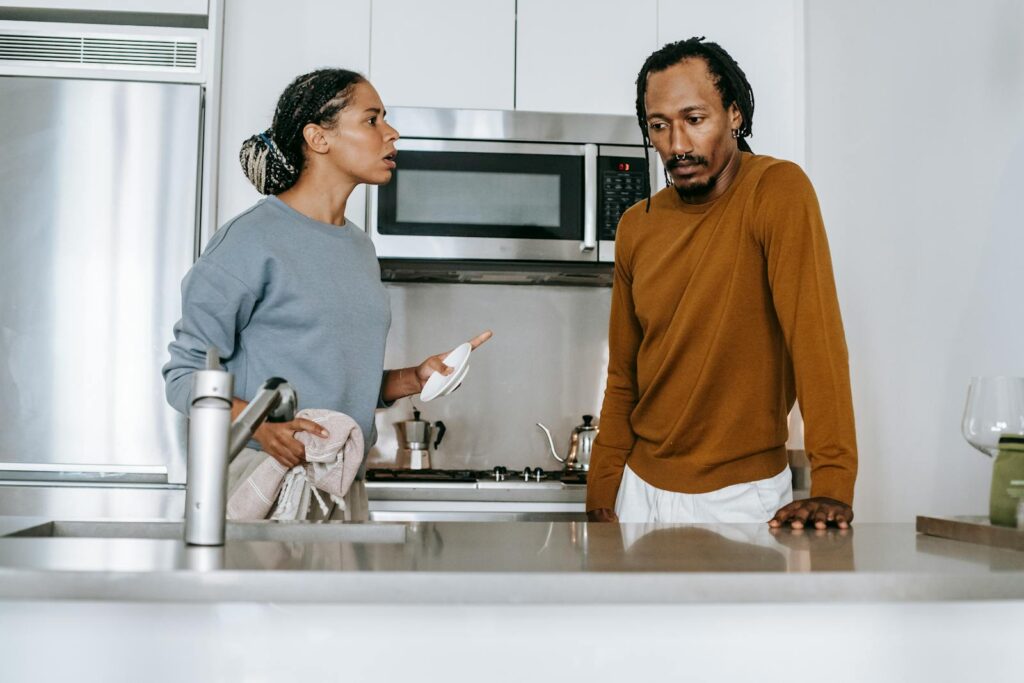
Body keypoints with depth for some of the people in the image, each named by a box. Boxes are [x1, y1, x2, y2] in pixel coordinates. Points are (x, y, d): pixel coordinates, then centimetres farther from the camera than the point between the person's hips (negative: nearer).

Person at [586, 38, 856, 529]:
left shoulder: (778, 192, -15)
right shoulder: (636, 227, 2)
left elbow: (816, 335, -24)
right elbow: (623, 378, 7)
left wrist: (831, 486, -32)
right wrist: (601, 495, 3)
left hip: (740, 495, -5)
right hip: (642, 487, 5)